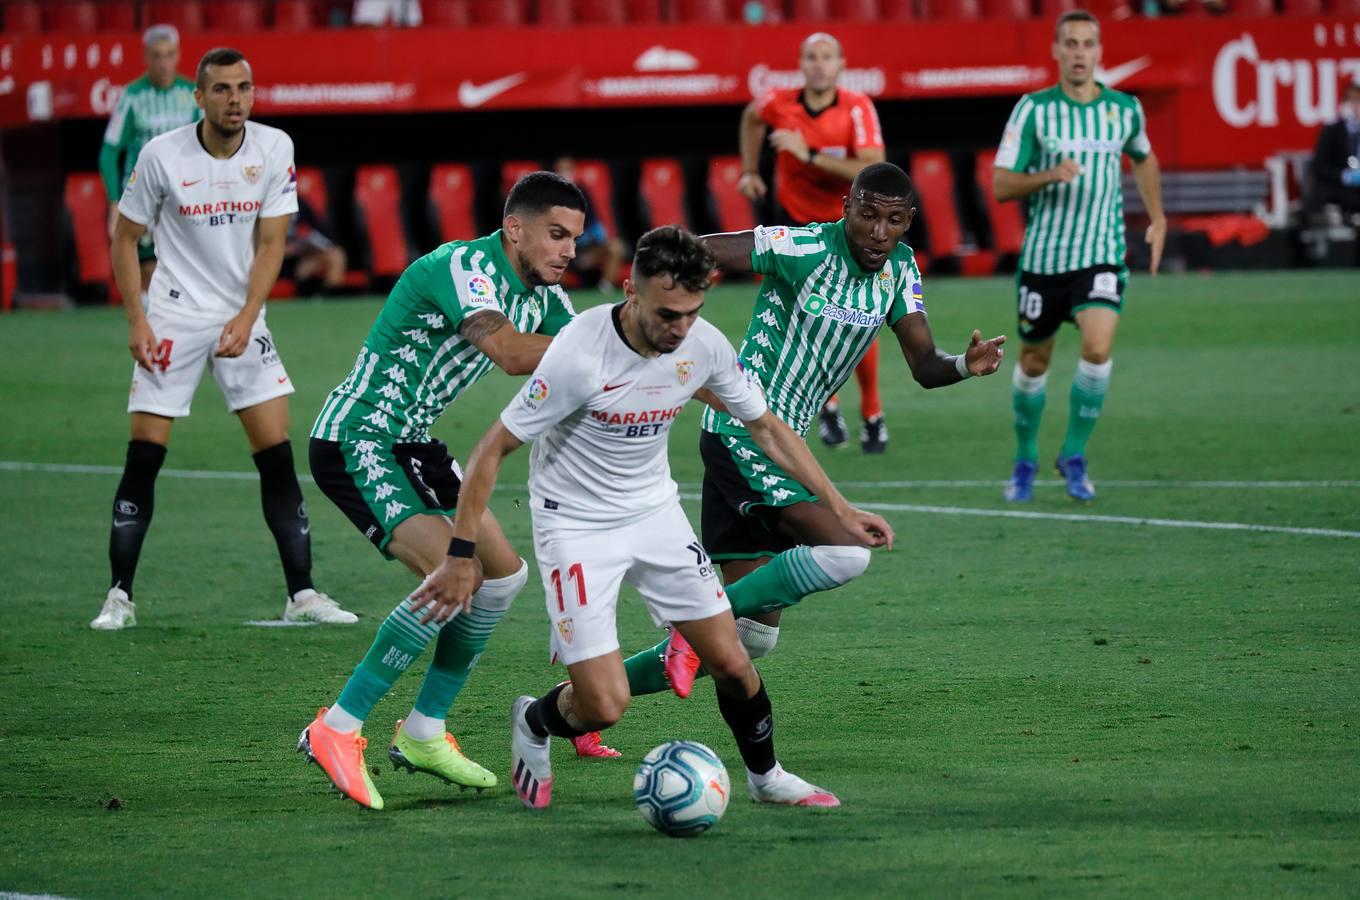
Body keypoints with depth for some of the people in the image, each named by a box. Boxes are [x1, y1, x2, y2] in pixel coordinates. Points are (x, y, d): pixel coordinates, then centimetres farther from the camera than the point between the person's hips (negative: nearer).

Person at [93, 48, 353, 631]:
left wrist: (246, 317, -17)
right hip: (173, 319, -2)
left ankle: (302, 594, 3)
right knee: (144, 456, -6)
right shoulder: (161, 156, -11)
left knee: (278, 456, -3)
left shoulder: (274, 149, -5)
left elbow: (270, 243, -5)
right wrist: (136, 320, -9)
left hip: (242, 321, 2)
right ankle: (119, 597, 2)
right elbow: (124, 237, 0)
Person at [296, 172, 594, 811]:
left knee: (502, 574, 9)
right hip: (354, 439, -10)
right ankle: (336, 731, -15)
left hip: (409, 444, 10)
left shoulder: (541, 293, 6)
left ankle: (423, 734, 18)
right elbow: (511, 352, -38)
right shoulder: (463, 268, -23)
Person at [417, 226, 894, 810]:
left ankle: (766, 778, 29)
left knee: (732, 663, 2)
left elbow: (765, 426, 5)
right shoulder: (581, 355, -28)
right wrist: (462, 556, -21)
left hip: (655, 514, 5)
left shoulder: (703, 345, -12)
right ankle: (532, 724, 22)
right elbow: (492, 450, -20)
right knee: (604, 705, -13)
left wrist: (840, 509, 4)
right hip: (576, 526, -5)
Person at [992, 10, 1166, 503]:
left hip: (1101, 256, 0)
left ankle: (1074, 455, -3)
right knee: (1034, 362, 10)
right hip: (1043, 255, 0)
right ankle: (1025, 462, 32)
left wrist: (1157, 218, 21)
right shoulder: (1033, 109, -5)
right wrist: (1049, 175, -24)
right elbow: (1001, 185, -7)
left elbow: (1143, 158, 25)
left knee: (1097, 348, -21)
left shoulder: (1125, 109, 2)